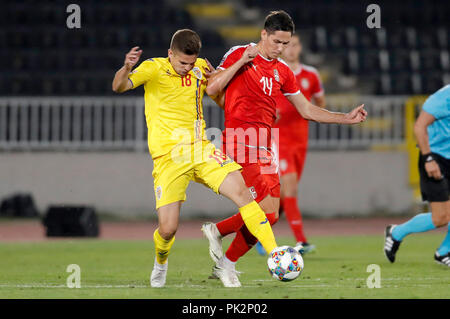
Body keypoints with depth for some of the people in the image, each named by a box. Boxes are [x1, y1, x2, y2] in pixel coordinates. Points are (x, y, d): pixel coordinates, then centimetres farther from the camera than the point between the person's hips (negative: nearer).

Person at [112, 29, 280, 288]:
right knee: (168, 229, -9)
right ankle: (161, 262, 26)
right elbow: (119, 86, -17)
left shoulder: (201, 68, 10)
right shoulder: (154, 68, -2)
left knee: (240, 189, -21)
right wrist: (127, 68, -40)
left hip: (201, 150, 3)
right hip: (168, 157, -3)